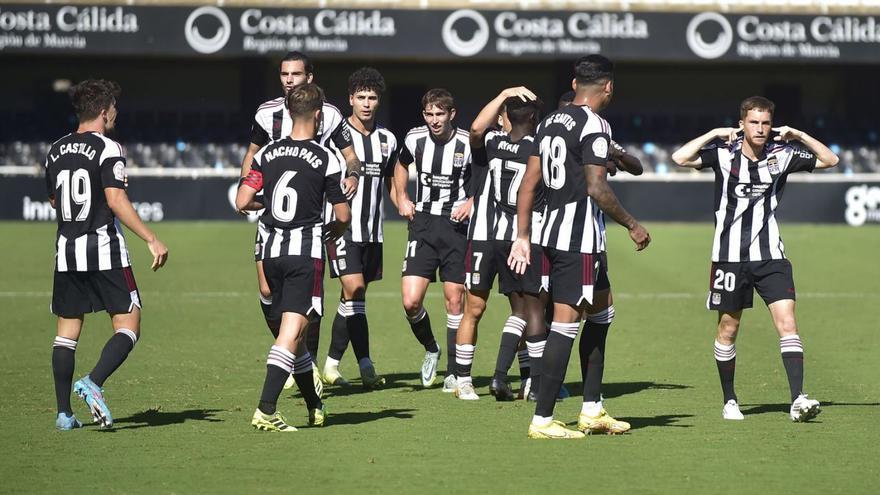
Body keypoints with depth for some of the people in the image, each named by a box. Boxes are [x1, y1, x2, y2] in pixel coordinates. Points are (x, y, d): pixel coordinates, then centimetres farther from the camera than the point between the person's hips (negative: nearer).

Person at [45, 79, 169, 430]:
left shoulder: (56, 150, 11)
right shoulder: (108, 149, -9)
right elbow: (116, 200, -17)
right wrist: (152, 240, -16)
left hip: (66, 251, 6)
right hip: (104, 249, -6)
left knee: (67, 332, 10)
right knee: (128, 327, 0)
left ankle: (64, 413, 8)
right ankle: (93, 383, -21)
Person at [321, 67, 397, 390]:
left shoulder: (387, 140, 11)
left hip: (372, 229, 6)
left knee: (352, 297, 8)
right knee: (354, 290, -15)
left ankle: (332, 364, 14)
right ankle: (365, 366, -12)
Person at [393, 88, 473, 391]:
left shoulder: (468, 144, -8)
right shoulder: (415, 139, 1)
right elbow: (401, 165, 23)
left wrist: (473, 202, -10)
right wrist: (401, 198, 11)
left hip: (457, 227, -2)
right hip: (423, 225, 2)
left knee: (454, 300, 0)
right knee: (411, 301, -9)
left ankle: (453, 372, 11)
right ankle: (430, 349, 20)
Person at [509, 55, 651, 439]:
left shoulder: (550, 122, 13)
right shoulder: (594, 126, -12)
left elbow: (528, 184, 12)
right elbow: (596, 188, -19)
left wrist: (522, 236, 15)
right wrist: (632, 225, -8)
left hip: (553, 234, 9)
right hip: (581, 240, -9)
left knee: (602, 312, 20)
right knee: (566, 324, -7)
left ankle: (592, 410, 22)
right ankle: (542, 419, -7)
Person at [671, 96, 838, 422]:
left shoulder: (781, 154, 1)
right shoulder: (724, 153, -5)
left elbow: (830, 160, 6)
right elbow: (680, 158, -16)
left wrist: (798, 135, -4)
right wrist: (714, 134, -14)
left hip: (770, 255, 1)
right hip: (729, 256, -1)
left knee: (787, 322, -12)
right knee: (728, 328, 7)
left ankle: (798, 399, -17)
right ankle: (729, 401, 22)